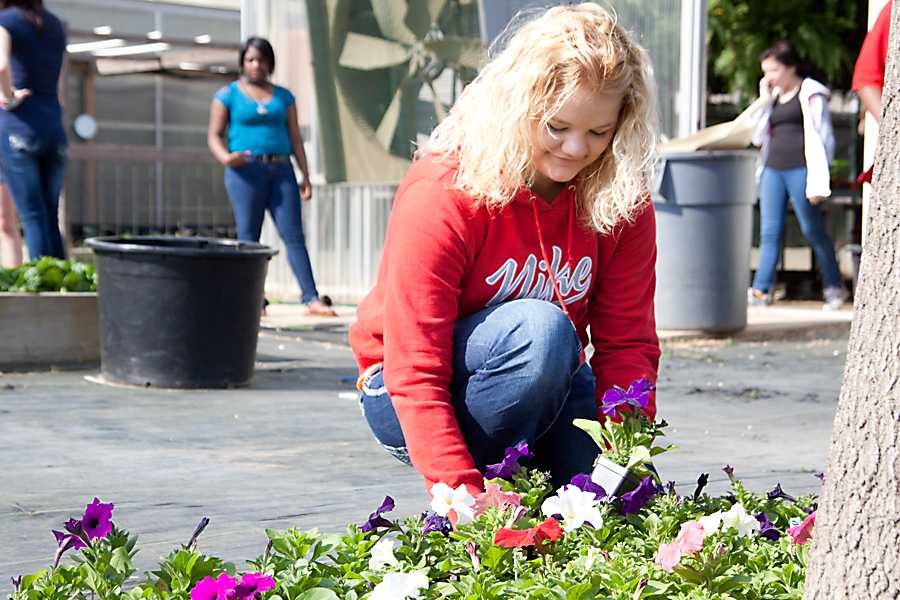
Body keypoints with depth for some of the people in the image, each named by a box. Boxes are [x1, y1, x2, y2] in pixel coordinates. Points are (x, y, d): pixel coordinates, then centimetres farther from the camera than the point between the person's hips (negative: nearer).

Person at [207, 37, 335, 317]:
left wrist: (305, 177, 7)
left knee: (294, 235, -5)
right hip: (246, 170, -3)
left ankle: (311, 298, -11)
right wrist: (226, 157, -18)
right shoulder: (228, 95, 7)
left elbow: (295, 138, 15)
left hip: (281, 170, 3)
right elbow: (214, 136, 3)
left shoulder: (283, 96, 16)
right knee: (248, 237, -3)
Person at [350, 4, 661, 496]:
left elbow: (627, 344, -9)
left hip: (544, 392, 5)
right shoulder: (442, 195, -24)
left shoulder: (622, 203, -9)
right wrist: (467, 502, -39)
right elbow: (414, 373, -28)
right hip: (408, 401, -5)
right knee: (538, 328, -34)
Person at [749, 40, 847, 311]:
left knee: (812, 230, 0)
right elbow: (758, 137, 15)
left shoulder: (810, 94, -1)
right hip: (772, 169, 6)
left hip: (800, 169, -6)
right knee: (769, 232, 0)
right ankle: (761, 290, -2)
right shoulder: (773, 96, 18)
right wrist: (764, 100, 8)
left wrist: (818, 182, -12)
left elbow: (822, 138, -6)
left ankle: (834, 287, 13)